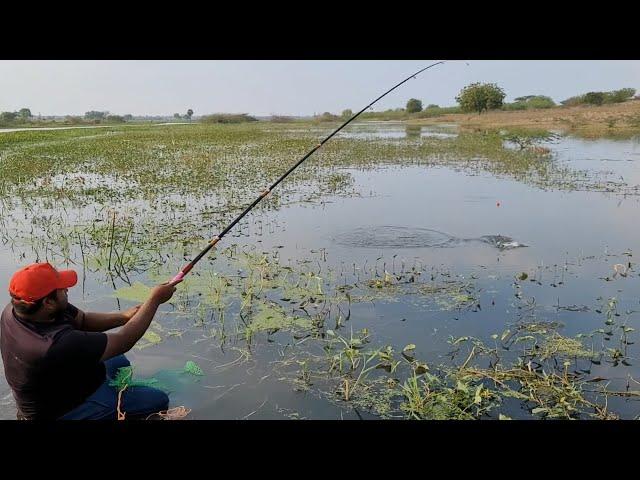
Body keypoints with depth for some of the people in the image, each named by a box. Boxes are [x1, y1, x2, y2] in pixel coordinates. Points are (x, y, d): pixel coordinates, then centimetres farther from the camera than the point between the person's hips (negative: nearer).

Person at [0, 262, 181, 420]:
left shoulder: (16, 309, -14)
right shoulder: (57, 344, -40)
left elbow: (83, 320, -4)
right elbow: (123, 342, -30)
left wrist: (124, 316, -18)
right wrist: (155, 299, -22)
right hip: (63, 413, -8)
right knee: (158, 400, -9)